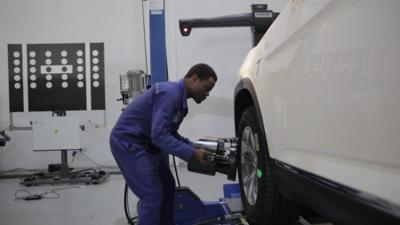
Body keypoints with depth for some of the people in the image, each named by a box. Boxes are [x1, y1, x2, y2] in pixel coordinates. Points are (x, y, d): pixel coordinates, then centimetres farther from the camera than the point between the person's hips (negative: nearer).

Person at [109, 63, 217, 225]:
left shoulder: (180, 97, 9)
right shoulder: (170, 93, -22)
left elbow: (169, 133, 17)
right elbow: (159, 135, -29)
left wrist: (194, 148, 5)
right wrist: (192, 154, -25)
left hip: (144, 143, 10)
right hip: (128, 142, -10)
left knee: (167, 187, 15)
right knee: (152, 195, -10)